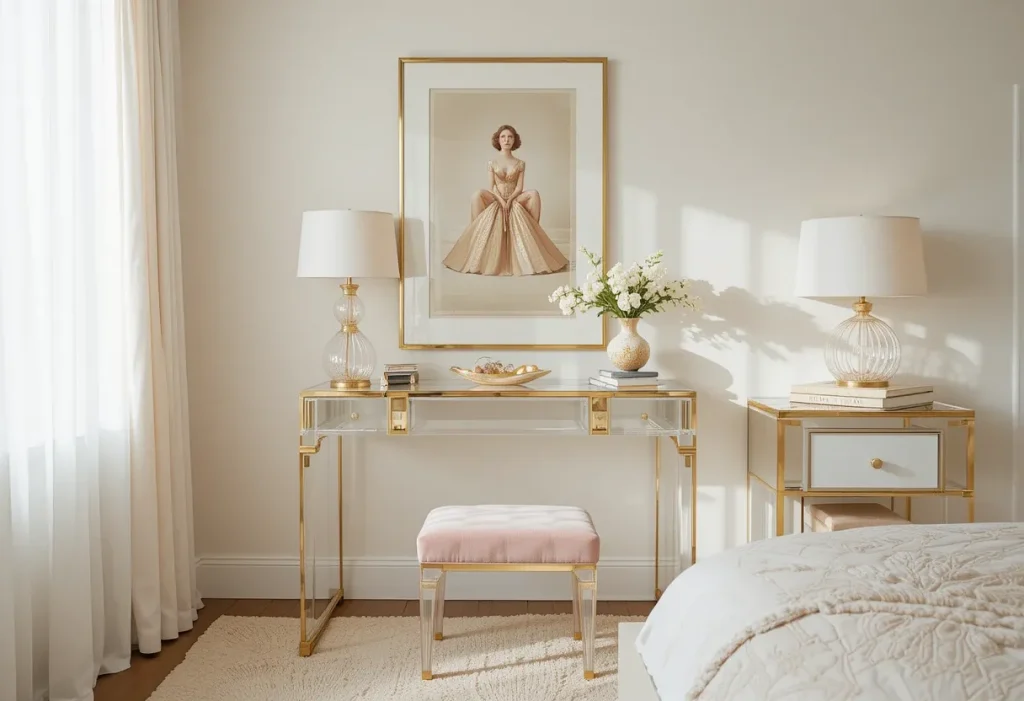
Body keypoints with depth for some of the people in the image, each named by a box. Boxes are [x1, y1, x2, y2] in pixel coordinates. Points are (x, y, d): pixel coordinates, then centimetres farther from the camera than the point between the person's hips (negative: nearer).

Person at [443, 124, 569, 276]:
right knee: (478, 194, -32)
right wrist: (501, 200, -19)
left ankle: (534, 231, -21)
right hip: (496, 200, -1)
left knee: (534, 193, -29)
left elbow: (519, 187, -2)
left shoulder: (520, 163, 7)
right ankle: (475, 232, -26)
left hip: (514, 200, 1)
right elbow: (492, 186, -2)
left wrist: (509, 200, -19)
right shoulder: (491, 163, 6)